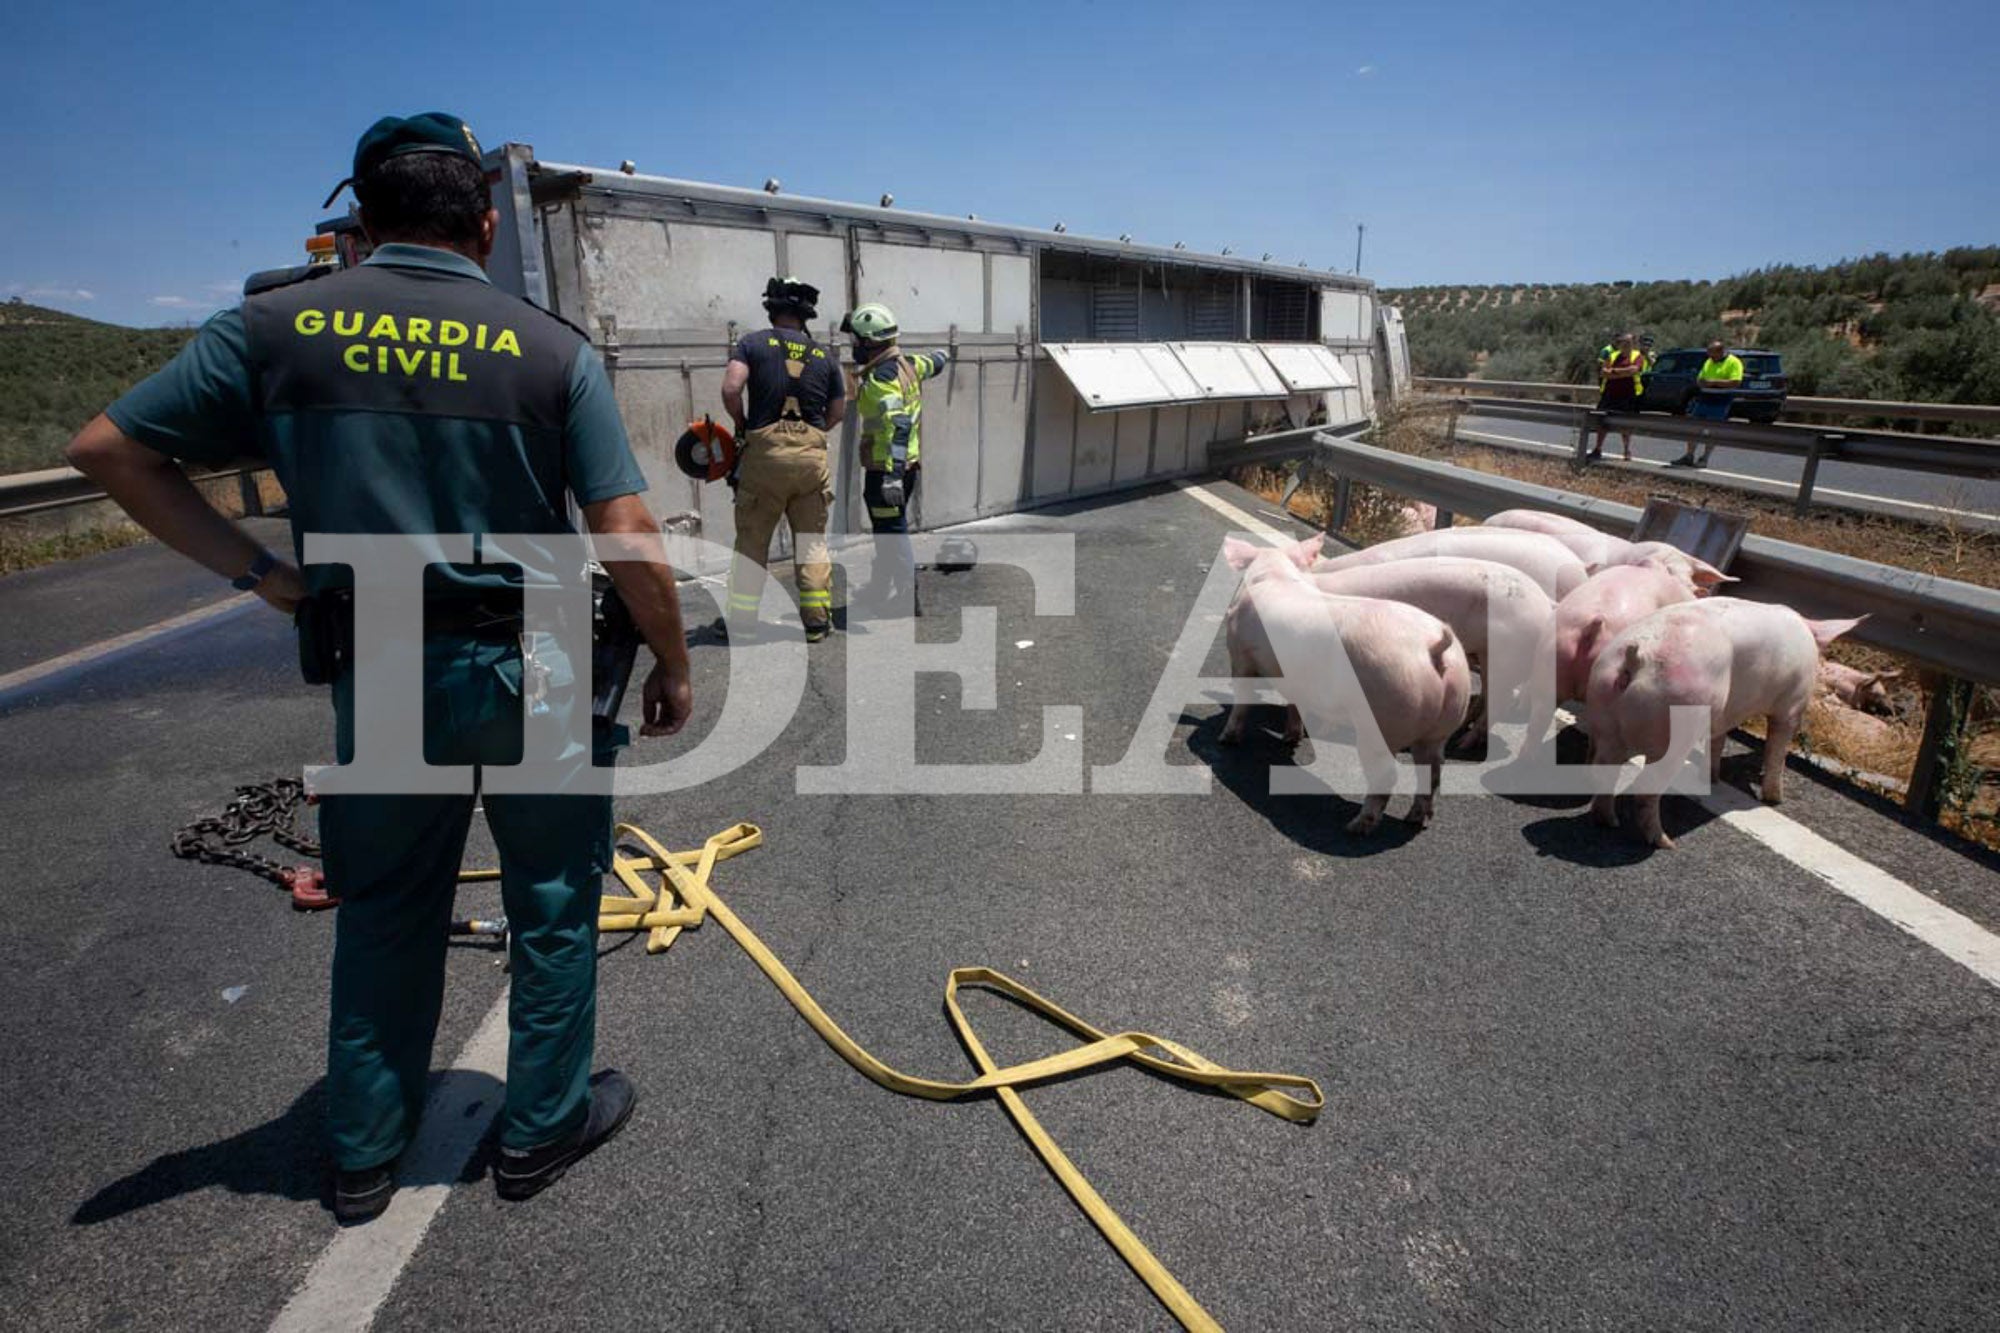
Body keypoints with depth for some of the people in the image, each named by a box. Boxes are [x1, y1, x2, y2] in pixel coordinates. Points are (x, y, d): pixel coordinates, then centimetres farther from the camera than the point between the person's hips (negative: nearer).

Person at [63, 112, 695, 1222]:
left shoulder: (278, 326, 0)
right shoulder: (551, 349, -7)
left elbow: (107, 450, 2)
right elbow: (628, 539, -12)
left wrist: (253, 568, 4)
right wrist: (673, 665, -1)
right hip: (530, 668, -2)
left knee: (383, 911, 20)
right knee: (552, 903, 15)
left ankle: (364, 1152, 35)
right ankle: (541, 1127, 30)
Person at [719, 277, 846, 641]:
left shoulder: (753, 344, 2)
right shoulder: (825, 357, 11)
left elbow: (731, 388, -10)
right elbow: (837, 412, 12)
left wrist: (742, 426, 5)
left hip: (766, 450, -2)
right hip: (812, 453, 2)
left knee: (751, 540, 7)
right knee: (811, 540, 10)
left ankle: (739, 620, 11)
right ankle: (816, 620, 10)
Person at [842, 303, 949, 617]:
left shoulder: (881, 378, -18)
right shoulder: (908, 364, 9)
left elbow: (898, 427, -28)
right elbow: (932, 362, 31)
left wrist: (892, 474, -35)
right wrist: (942, 355, 56)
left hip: (886, 467, -10)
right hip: (907, 463, 10)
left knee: (892, 532, -4)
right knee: (890, 529, 18)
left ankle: (908, 600, -1)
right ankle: (884, 590, 28)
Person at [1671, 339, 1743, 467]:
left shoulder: (1734, 362, -7)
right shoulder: (1708, 362, 15)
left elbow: (1736, 382, -17)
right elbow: (1699, 380, 21)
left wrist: (1714, 382, -20)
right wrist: (1701, 382, -4)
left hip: (1720, 402, -7)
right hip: (1703, 399, 7)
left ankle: (1704, 459, 4)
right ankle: (1689, 456, 10)